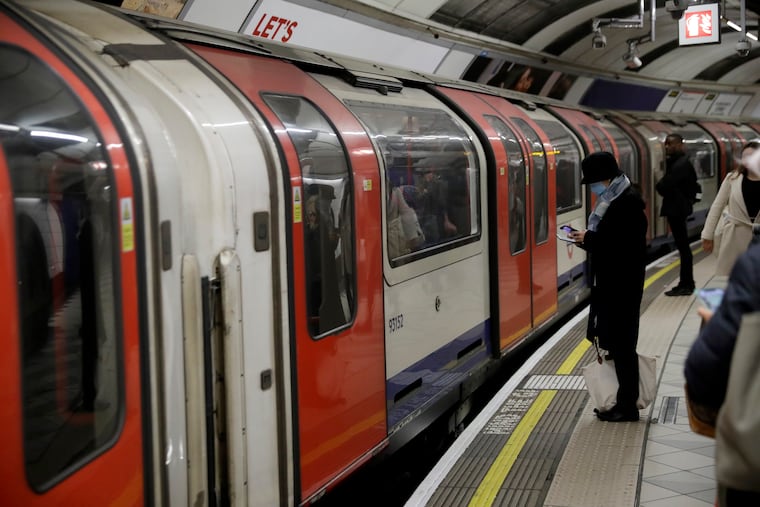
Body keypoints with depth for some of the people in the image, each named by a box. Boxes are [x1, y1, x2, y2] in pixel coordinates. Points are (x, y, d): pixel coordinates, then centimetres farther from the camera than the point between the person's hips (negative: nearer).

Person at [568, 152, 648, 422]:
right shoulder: (617, 199, 11)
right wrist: (588, 238, 0)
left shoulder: (627, 202, -18)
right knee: (618, 343, 14)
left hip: (622, 286, -10)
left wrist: (589, 239, -14)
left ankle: (627, 407, 8)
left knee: (621, 344, -2)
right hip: (612, 284, 10)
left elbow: (618, 244, -25)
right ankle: (624, 402, 23)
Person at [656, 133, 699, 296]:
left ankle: (686, 285, -2)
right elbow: (667, 184, 16)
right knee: (683, 246, 13)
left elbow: (664, 186, -22)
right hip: (676, 207, 10)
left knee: (683, 246, -6)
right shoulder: (676, 162, 14)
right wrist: (662, 187, -2)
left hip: (677, 208, -10)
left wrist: (659, 186, -3)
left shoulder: (681, 164, -18)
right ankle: (686, 283, 20)